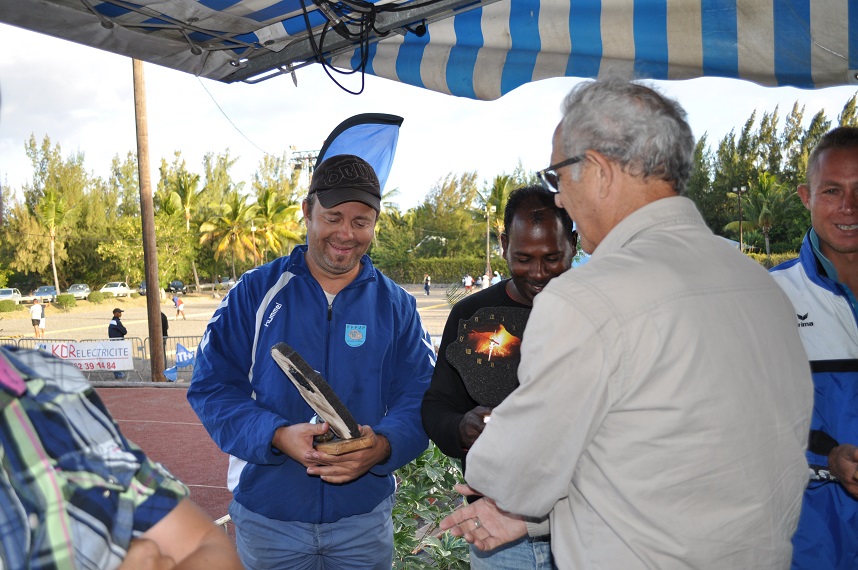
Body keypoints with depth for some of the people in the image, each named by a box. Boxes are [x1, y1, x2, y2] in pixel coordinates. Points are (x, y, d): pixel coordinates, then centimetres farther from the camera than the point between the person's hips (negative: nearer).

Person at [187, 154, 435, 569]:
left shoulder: (396, 306, 0)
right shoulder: (255, 292, -4)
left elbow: (420, 398, -4)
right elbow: (211, 387, -7)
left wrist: (382, 446, -25)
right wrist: (278, 436, -23)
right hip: (267, 515, -1)